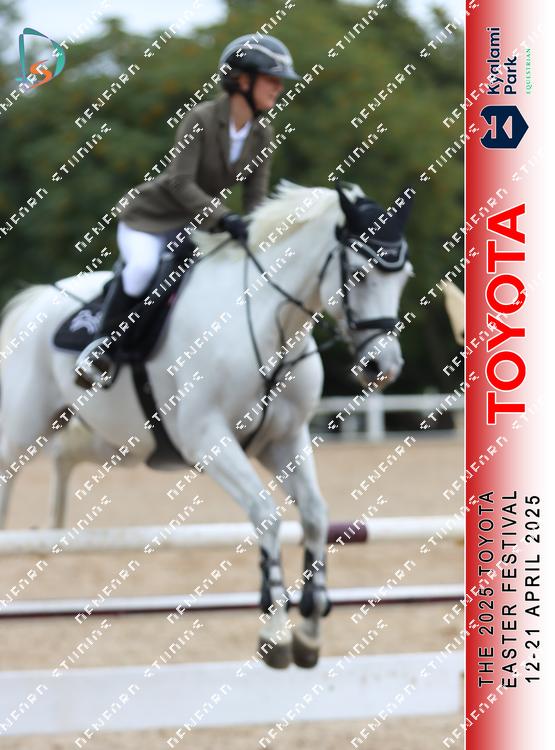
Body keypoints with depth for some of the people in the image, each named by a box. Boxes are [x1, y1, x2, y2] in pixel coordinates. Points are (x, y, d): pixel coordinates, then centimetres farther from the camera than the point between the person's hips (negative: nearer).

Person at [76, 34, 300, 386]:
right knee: (144, 266, -35)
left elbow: (256, 196, -2)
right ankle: (103, 345, -19)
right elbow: (180, 183, -29)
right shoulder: (200, 119, -22)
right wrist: (224, 218, -39)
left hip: (193, 225, 7)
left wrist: (252, 235, -21)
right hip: (150, 218, -7)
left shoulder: (262, 135, -3)